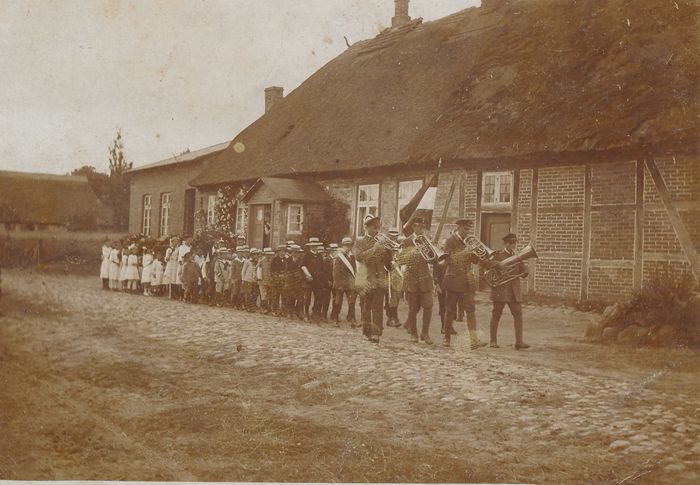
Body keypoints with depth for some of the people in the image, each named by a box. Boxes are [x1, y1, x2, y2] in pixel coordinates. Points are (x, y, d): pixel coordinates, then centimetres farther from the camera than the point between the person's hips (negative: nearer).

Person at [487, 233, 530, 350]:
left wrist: (524, 266, -7)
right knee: (496, 314, 3)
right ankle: (493, 341, 13)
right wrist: (498, 264, -24)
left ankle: (519, 341, -6)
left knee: (518, 314, -6)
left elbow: (523, 274, 12)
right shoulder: (498, 255, 3)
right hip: (500, 289, -3)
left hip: (514, 291, 4)